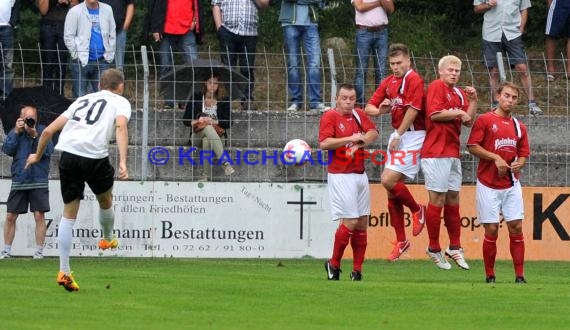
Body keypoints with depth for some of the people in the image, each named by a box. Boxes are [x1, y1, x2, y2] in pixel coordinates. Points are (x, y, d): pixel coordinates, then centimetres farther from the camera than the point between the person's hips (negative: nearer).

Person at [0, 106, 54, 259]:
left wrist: (35, 135, -19)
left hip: (38, 182, -2)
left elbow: (48, 151, -11)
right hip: (18, 181, 2)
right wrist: (17, 132, -11)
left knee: (39, 215, -5)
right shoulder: (15, 131, 7)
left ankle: (39, 251, 1)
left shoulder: (43, 131, 1)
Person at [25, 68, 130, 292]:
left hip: (68, 155, 4)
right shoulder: (120, 102, 13)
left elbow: (49, 131, 23)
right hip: (95, 156, -4)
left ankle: (64, 271, 6)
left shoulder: (82, 100, 26)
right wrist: (123, 163, -20)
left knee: (69, 214, 10)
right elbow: (121, 127, -10)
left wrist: (38, 156, 38)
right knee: (105, 200, 26)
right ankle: (107, 239, 49)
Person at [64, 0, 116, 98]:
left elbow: (112, 35, 11)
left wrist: (109, 56, 4)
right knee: (80, 97, 0)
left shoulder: (107, 10, 8)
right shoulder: (75, 12, -1)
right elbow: (68, 36, -2)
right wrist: (76, 55, -7)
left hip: (101, 61, 2)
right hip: (81, 61, -2)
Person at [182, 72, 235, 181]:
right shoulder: (196, 98, 9)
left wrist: (214, 121, -16)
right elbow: (185, 120, 7)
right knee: (208, 128, -37)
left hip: (216, 134, 0)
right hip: (197, 135, 0)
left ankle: (205, 176, -47)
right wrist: (196, 121, -14)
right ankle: (225, 162, -51)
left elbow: (228, 122, 1)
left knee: (207, 141, -39)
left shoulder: (224, 100, 8)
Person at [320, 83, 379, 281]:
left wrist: (360, 143, -13)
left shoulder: (359, 115, 13)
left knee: (362, 222, 4)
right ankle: (334, 264, 3)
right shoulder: (330, 116, -5)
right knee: (350, 222, -12)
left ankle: (357, 270, 8)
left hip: (360, 174, 7)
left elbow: (373, 133, 5)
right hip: (341, 177, -7)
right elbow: (324, 143, -17)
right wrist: (350, 138, -16)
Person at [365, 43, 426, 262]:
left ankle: (417, 210, 7)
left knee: (389, 179, -19)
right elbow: (369, 107, 16)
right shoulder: (389, 82, 13)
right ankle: (401, 241, 14)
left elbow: (413, 109, -17)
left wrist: (398, 135, -12)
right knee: (392, 188, 6)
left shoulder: (414, 80, -10)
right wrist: (379, 110, -7)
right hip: (396, 137, 8)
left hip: (411, 136, -8)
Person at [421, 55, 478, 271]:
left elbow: (469, 122, 14)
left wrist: (473, 100, 3)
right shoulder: (436, 87, -4)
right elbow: (434, 114, -16)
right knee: (437, 200, -5)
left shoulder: (460, 94, 18)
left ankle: (455, 247, 16)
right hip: (436, 153, -8)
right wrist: (458, 113, -7)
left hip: (453, 153, 8)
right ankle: (434, 249, 1)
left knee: (453, 200, 10)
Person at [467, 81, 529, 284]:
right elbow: (472, 146, -7)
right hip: (488, 184, -4)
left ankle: (520, 276, 2)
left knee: (516, 227, -2)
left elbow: (524, 154, 16)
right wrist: (495, 158, -16)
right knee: (491, 230, -3)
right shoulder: (485, 120, -2)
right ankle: (489, 277, 7)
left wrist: (518, 164, -7)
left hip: (512, 184, 4)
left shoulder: (519, 127, 12)